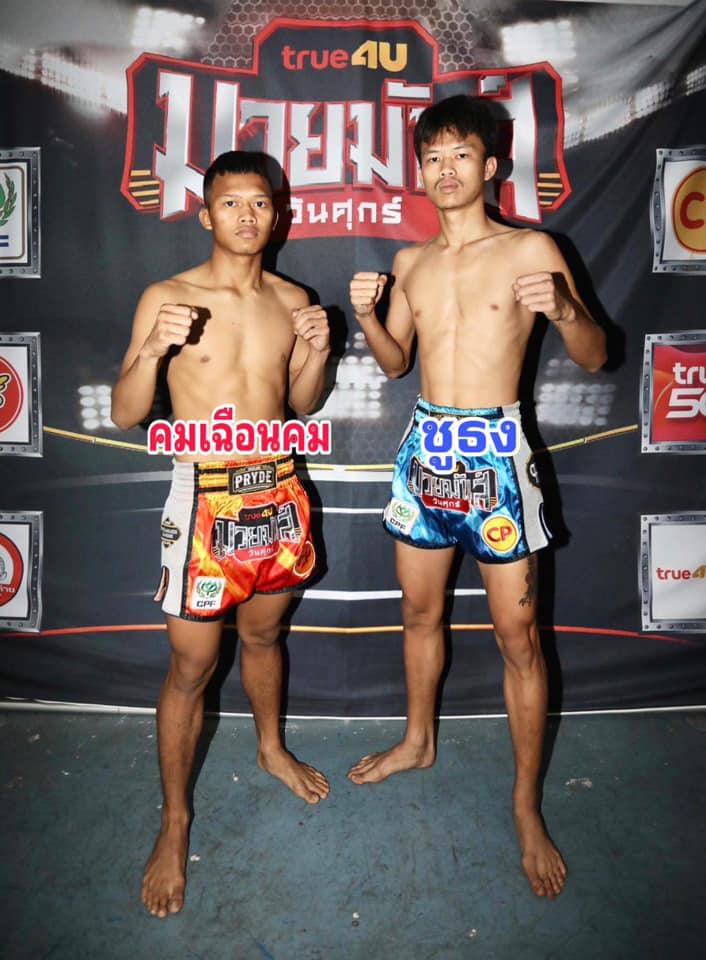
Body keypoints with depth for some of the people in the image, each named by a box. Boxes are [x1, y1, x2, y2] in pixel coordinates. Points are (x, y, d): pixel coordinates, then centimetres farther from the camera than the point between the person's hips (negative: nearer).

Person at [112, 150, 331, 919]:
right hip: (208, 499, -4)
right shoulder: (166, 299, -8)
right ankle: (174, 821, 24)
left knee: (263, 633, 22)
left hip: (279, 491, 4)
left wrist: (317, 350, -7)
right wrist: (152, 349, -26)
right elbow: (125, 415, -9)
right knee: (191, 667, 4)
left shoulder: (291, 299, 4)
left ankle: (271, 748, 47)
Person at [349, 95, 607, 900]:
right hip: (424, 446, 5)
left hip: (495, 450, -4)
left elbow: (594, 358, -3)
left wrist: (563, 309, -23)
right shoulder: (410, 262, 11)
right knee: (419, 612, 17)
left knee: (517, 637, 2)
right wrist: (366, 314, -1)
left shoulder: (531, 249, -3)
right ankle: (418, 741, 40)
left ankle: (527, 804, 19)